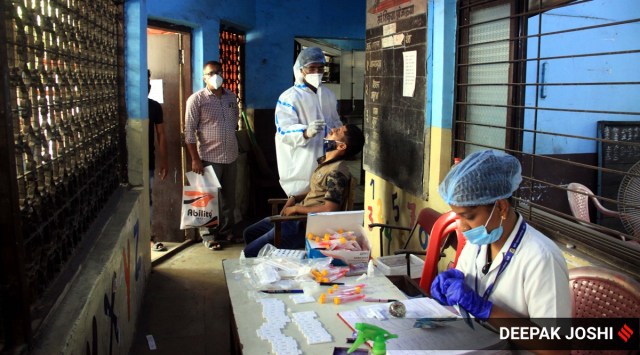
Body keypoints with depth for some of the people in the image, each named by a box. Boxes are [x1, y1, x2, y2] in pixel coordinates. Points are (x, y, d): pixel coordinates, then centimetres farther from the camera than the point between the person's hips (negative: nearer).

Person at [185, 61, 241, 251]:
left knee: (229, 198, 14)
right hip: (209, 158, -5)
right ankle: (210, 236, 15)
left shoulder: (231, 97, 9)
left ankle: (226, 231, 28)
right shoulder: (196, 99, -8)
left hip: (231, 157, 5)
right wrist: (195, 159, -13)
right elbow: (189, 131, -10)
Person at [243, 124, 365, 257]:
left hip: (307, 225, -10)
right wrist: (294, 198, 5)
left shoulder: (337, 172, -21)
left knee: (251, 252, -10)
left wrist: (296, 208, -15)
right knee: (250, 233, 19)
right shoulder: (324, 161, 9)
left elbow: (329, 209, -26)